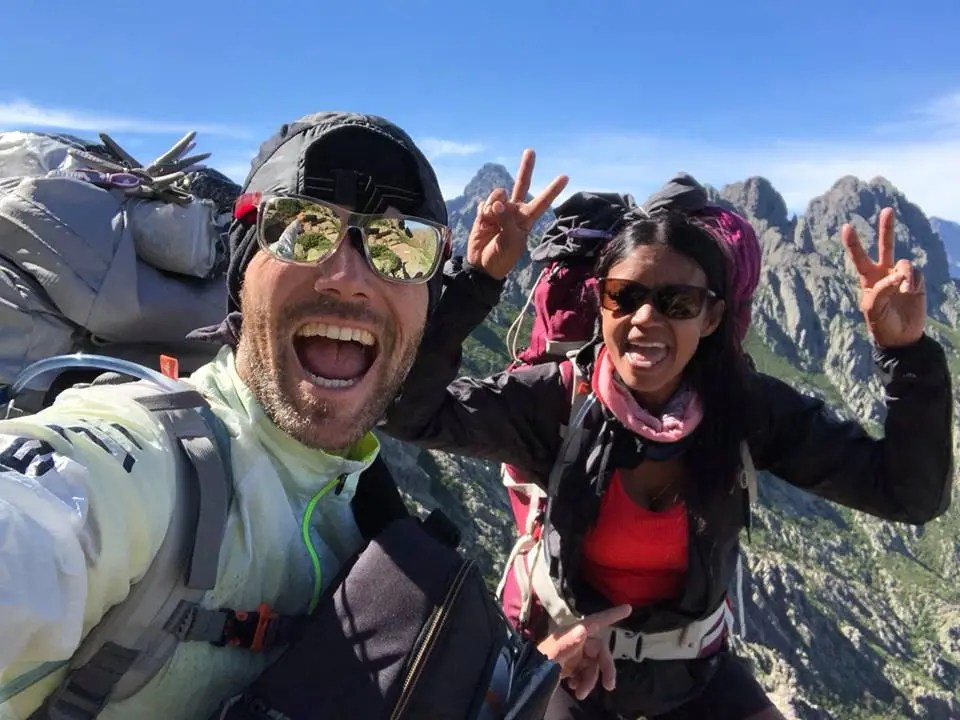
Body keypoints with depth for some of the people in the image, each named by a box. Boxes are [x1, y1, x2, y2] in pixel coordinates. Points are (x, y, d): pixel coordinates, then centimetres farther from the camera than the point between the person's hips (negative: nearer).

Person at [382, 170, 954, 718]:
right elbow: (412, 414, -30)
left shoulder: (749, 408, -18)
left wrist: (909, 352, -31)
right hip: (570, 665, -1)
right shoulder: (560, 398, -22)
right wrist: (477, 281, -37)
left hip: (698, 672, 2)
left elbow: (912, 494, -17)